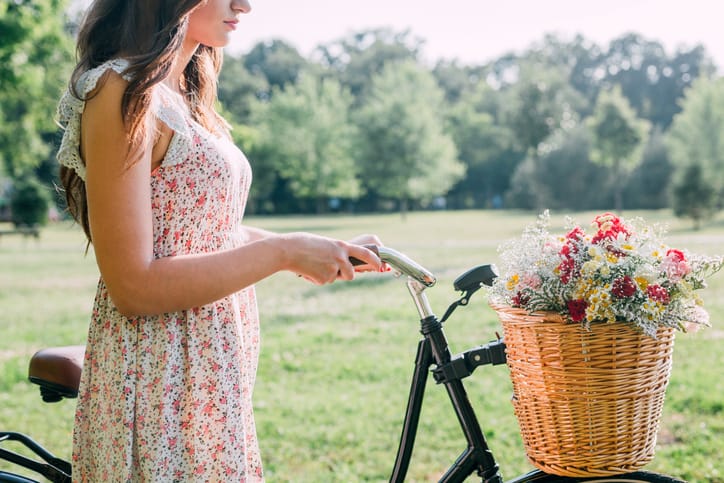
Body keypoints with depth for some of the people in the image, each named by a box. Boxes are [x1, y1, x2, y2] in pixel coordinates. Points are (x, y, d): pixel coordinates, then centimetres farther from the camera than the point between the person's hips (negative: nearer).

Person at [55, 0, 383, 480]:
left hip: (211, 373, 9)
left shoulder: (183, 94, 13)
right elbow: (132, 286, -20)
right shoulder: (122, 93, -16)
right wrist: (284, 252, -18)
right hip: (160, 383, -9)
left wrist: (329, 251, 7)